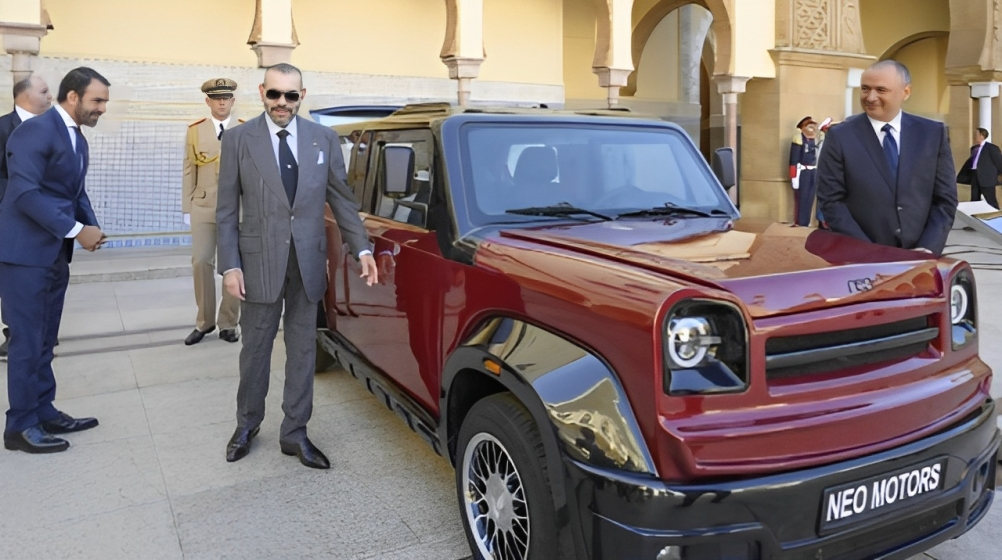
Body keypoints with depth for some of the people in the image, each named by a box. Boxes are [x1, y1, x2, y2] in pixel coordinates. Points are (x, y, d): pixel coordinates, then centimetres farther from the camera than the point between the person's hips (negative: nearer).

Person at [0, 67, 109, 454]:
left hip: (56, 254, 8)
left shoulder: (78, 139, 13)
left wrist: (91, 227, -3)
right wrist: (76, 230, -20)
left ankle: (44, 413, 24)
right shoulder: (35, 130, -15)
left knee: (44, 341, 14)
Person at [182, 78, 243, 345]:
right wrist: (187, 208, 2)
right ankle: (204, 321, 16)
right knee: (201, 262, 2)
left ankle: (228, 323, 14)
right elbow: (189, 171, 6)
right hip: (203, 205, 1)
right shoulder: (195, 130, 8)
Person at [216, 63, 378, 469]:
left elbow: (342, 200, 6)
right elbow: (227, 211, -2)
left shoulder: (324, 139, 3)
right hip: (260, 261, -1)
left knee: (303, 350, 9)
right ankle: (247, 424, 33)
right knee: (255, 348, 12)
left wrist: (362, 248, -2)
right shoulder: (238, 139, -2)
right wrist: (229, 266, -8)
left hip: (308, 262, 2)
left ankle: (295, 433, 23)